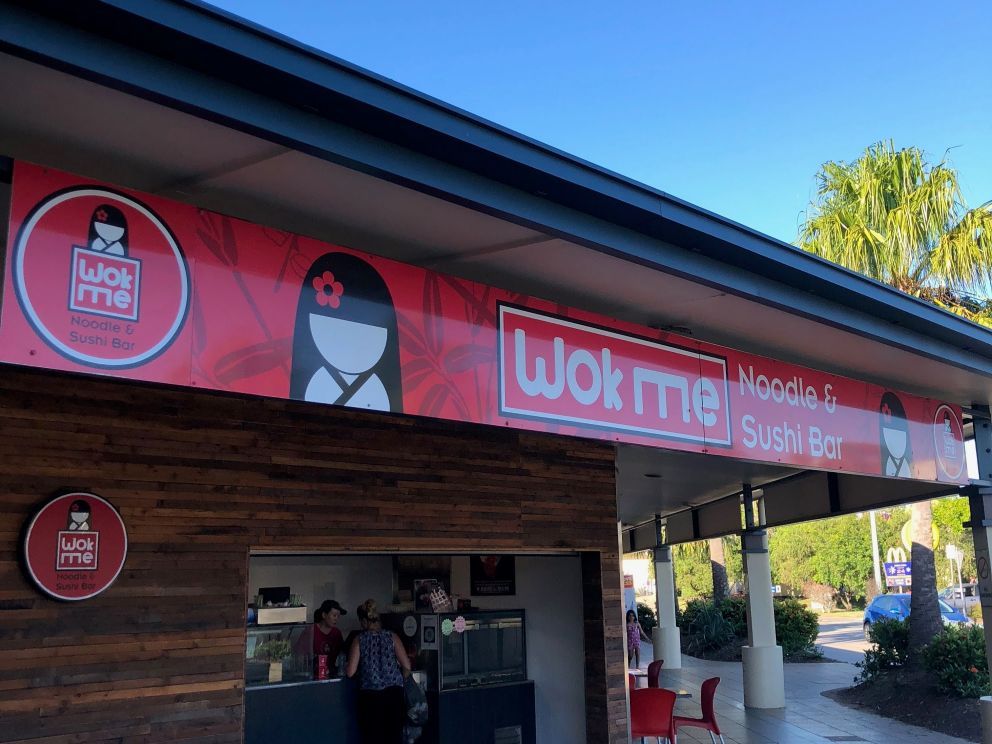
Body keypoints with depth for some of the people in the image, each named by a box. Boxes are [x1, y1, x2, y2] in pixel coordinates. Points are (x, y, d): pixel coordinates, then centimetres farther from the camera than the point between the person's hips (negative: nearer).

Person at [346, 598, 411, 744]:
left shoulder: (359, 640, -1)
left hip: (369, 696, -1)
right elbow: (407, 666, -3)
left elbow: (350, 672, -5)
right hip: (393, 694, 1)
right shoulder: (392, 637, 1)